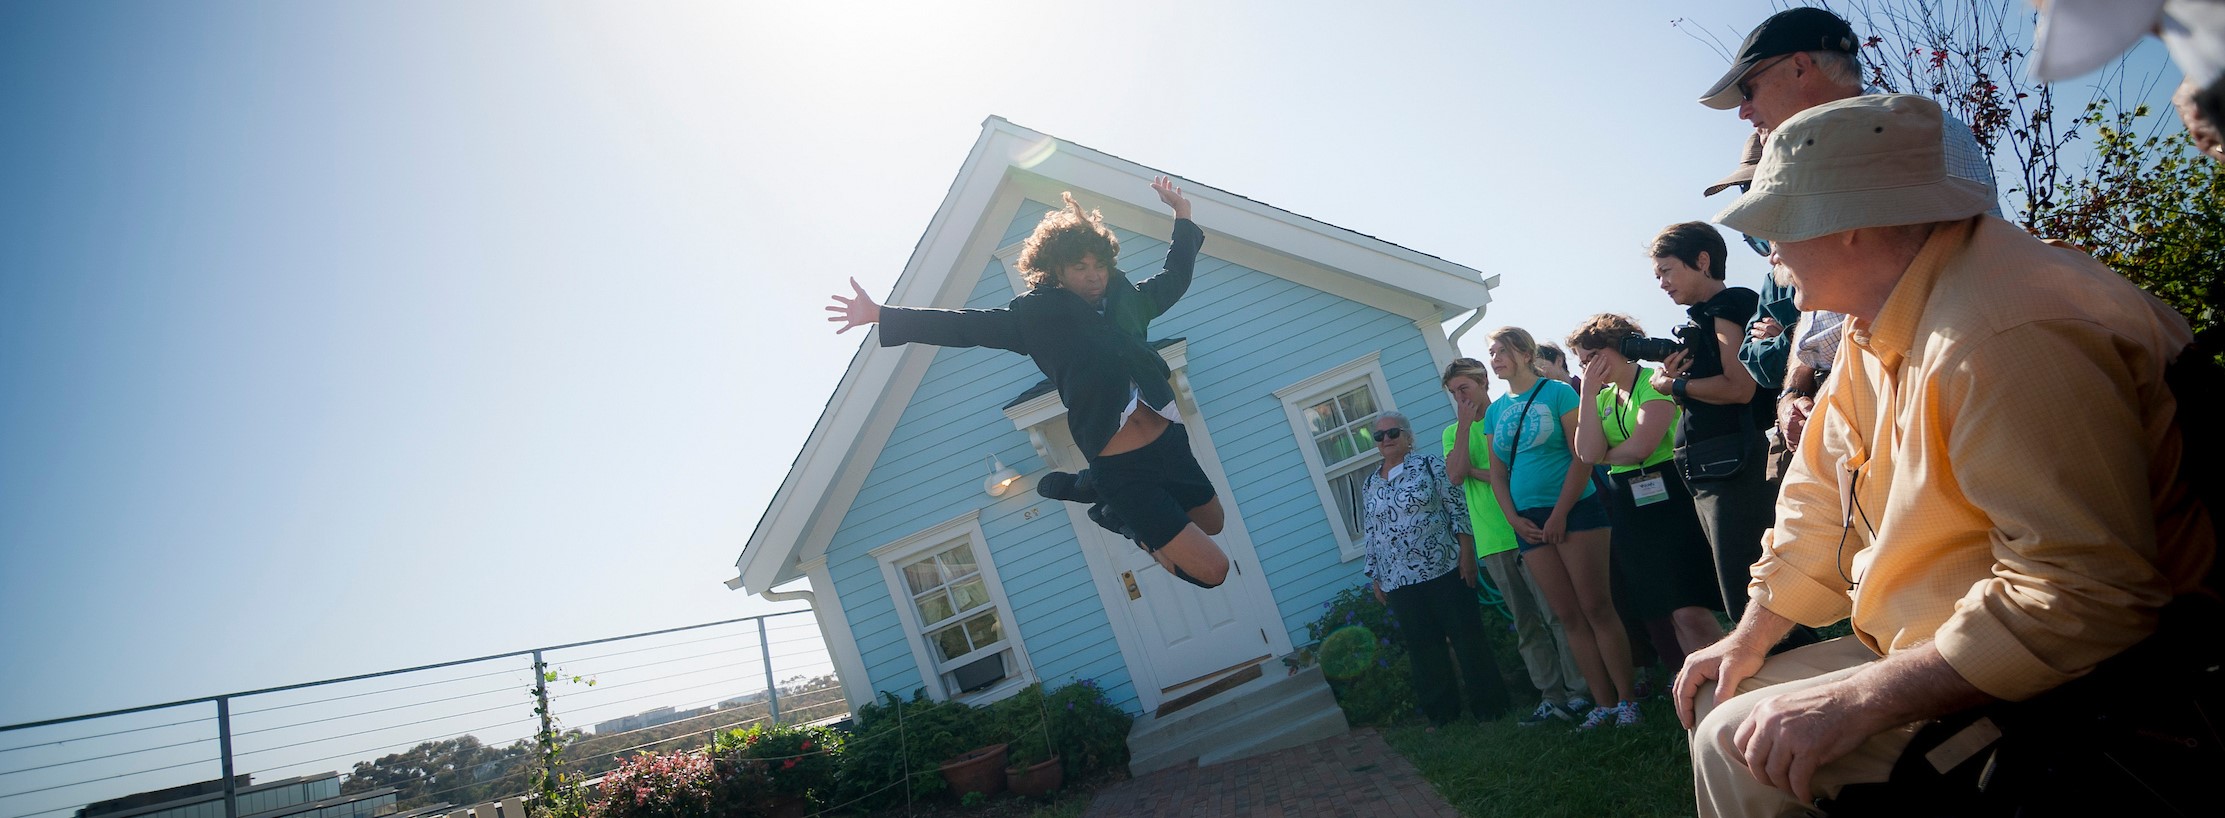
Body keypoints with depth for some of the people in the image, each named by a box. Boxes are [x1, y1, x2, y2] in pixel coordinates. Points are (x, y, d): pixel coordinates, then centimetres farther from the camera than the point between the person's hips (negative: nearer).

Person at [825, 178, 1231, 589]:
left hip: (1170, 442, 6)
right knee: (1212, 569, -5)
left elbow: (1174, 279, 32)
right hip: (1121, 471, -6)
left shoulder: (1126, 299, 13)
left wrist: (1183, 214, 33)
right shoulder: (1038, 315, 0)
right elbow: (965, 326, -4)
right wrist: (881, 315, -10)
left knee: (1211, 523, 29)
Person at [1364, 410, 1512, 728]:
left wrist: (1466, 553, -12)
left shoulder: (1430, 464, -1)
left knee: (1467, 638, 0)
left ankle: (1488, 703, 12)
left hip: (1444, 570, -4)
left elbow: (1458, 509, -5)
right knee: (1422, 648, 9)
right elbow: (1371, 534, 16)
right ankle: (1441, 711, 21)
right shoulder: (1369, 485, 12)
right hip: (1400, 583, 4)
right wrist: (1375, 577, 14)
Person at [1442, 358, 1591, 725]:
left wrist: (1476, 471, -11)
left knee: (1557, 613, -3)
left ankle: (1579, 691, 4)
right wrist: (1464, 425, -6)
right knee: (1526, 624, 8)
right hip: (1492, 542, 4)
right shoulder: (1453, 433, 13)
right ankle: (1551, 696, 14)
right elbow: (1456, 476, -5)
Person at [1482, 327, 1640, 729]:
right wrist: (1514, 519, -1)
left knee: (1597, 608, -7)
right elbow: (1498, 473, 13)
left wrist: (1560, 513, -14)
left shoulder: (1557, 392, -3)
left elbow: (1582, 455, -9)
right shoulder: (1495, 411, 12)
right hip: (1530, 522, 5)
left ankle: (1627, 698, 2)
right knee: (1570, 617, 6)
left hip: (1574, 509, -5)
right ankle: (1603, 702, 11)